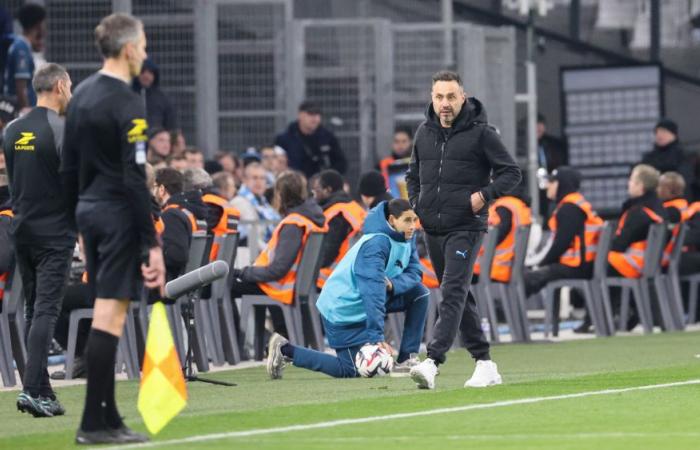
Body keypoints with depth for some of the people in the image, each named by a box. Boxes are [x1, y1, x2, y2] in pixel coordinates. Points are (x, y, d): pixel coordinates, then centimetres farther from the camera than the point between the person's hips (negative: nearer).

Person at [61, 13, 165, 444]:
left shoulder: (83, 94, 11)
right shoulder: (127, 104, -14)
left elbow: (69, 167, 15)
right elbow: (135, 179, -18)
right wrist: (152, 243, -17)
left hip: (89, 211, 9)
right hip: (119, 214, -9)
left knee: (105, 313, 12)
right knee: (111, 316, -7)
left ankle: (109, 417, 13)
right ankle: (94, 423, -8)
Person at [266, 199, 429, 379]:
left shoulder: (406, 239, -1)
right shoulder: (376, 244, -29)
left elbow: (414, 273, -5)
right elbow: (373, 291, -35)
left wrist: (393, 284, -28)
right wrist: (377, 335, -41)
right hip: (343, 309, -9)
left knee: (419, 293, -2)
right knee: (351, 371, -7)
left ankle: (406, 359, 2)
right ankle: (285, 350, 4)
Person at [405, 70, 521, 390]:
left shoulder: (480, 133, -5)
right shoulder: (424, 133, 11)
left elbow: (511, 172, -2)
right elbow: (413, 174, 26)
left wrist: (484, 195, -15)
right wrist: (416, 202, 10)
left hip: (465, 229, -7)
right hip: (432, 229, 7)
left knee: (453, 293, -17)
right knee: (459, 296, 10)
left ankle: (432, 362, -29)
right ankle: (485, 365, 18)